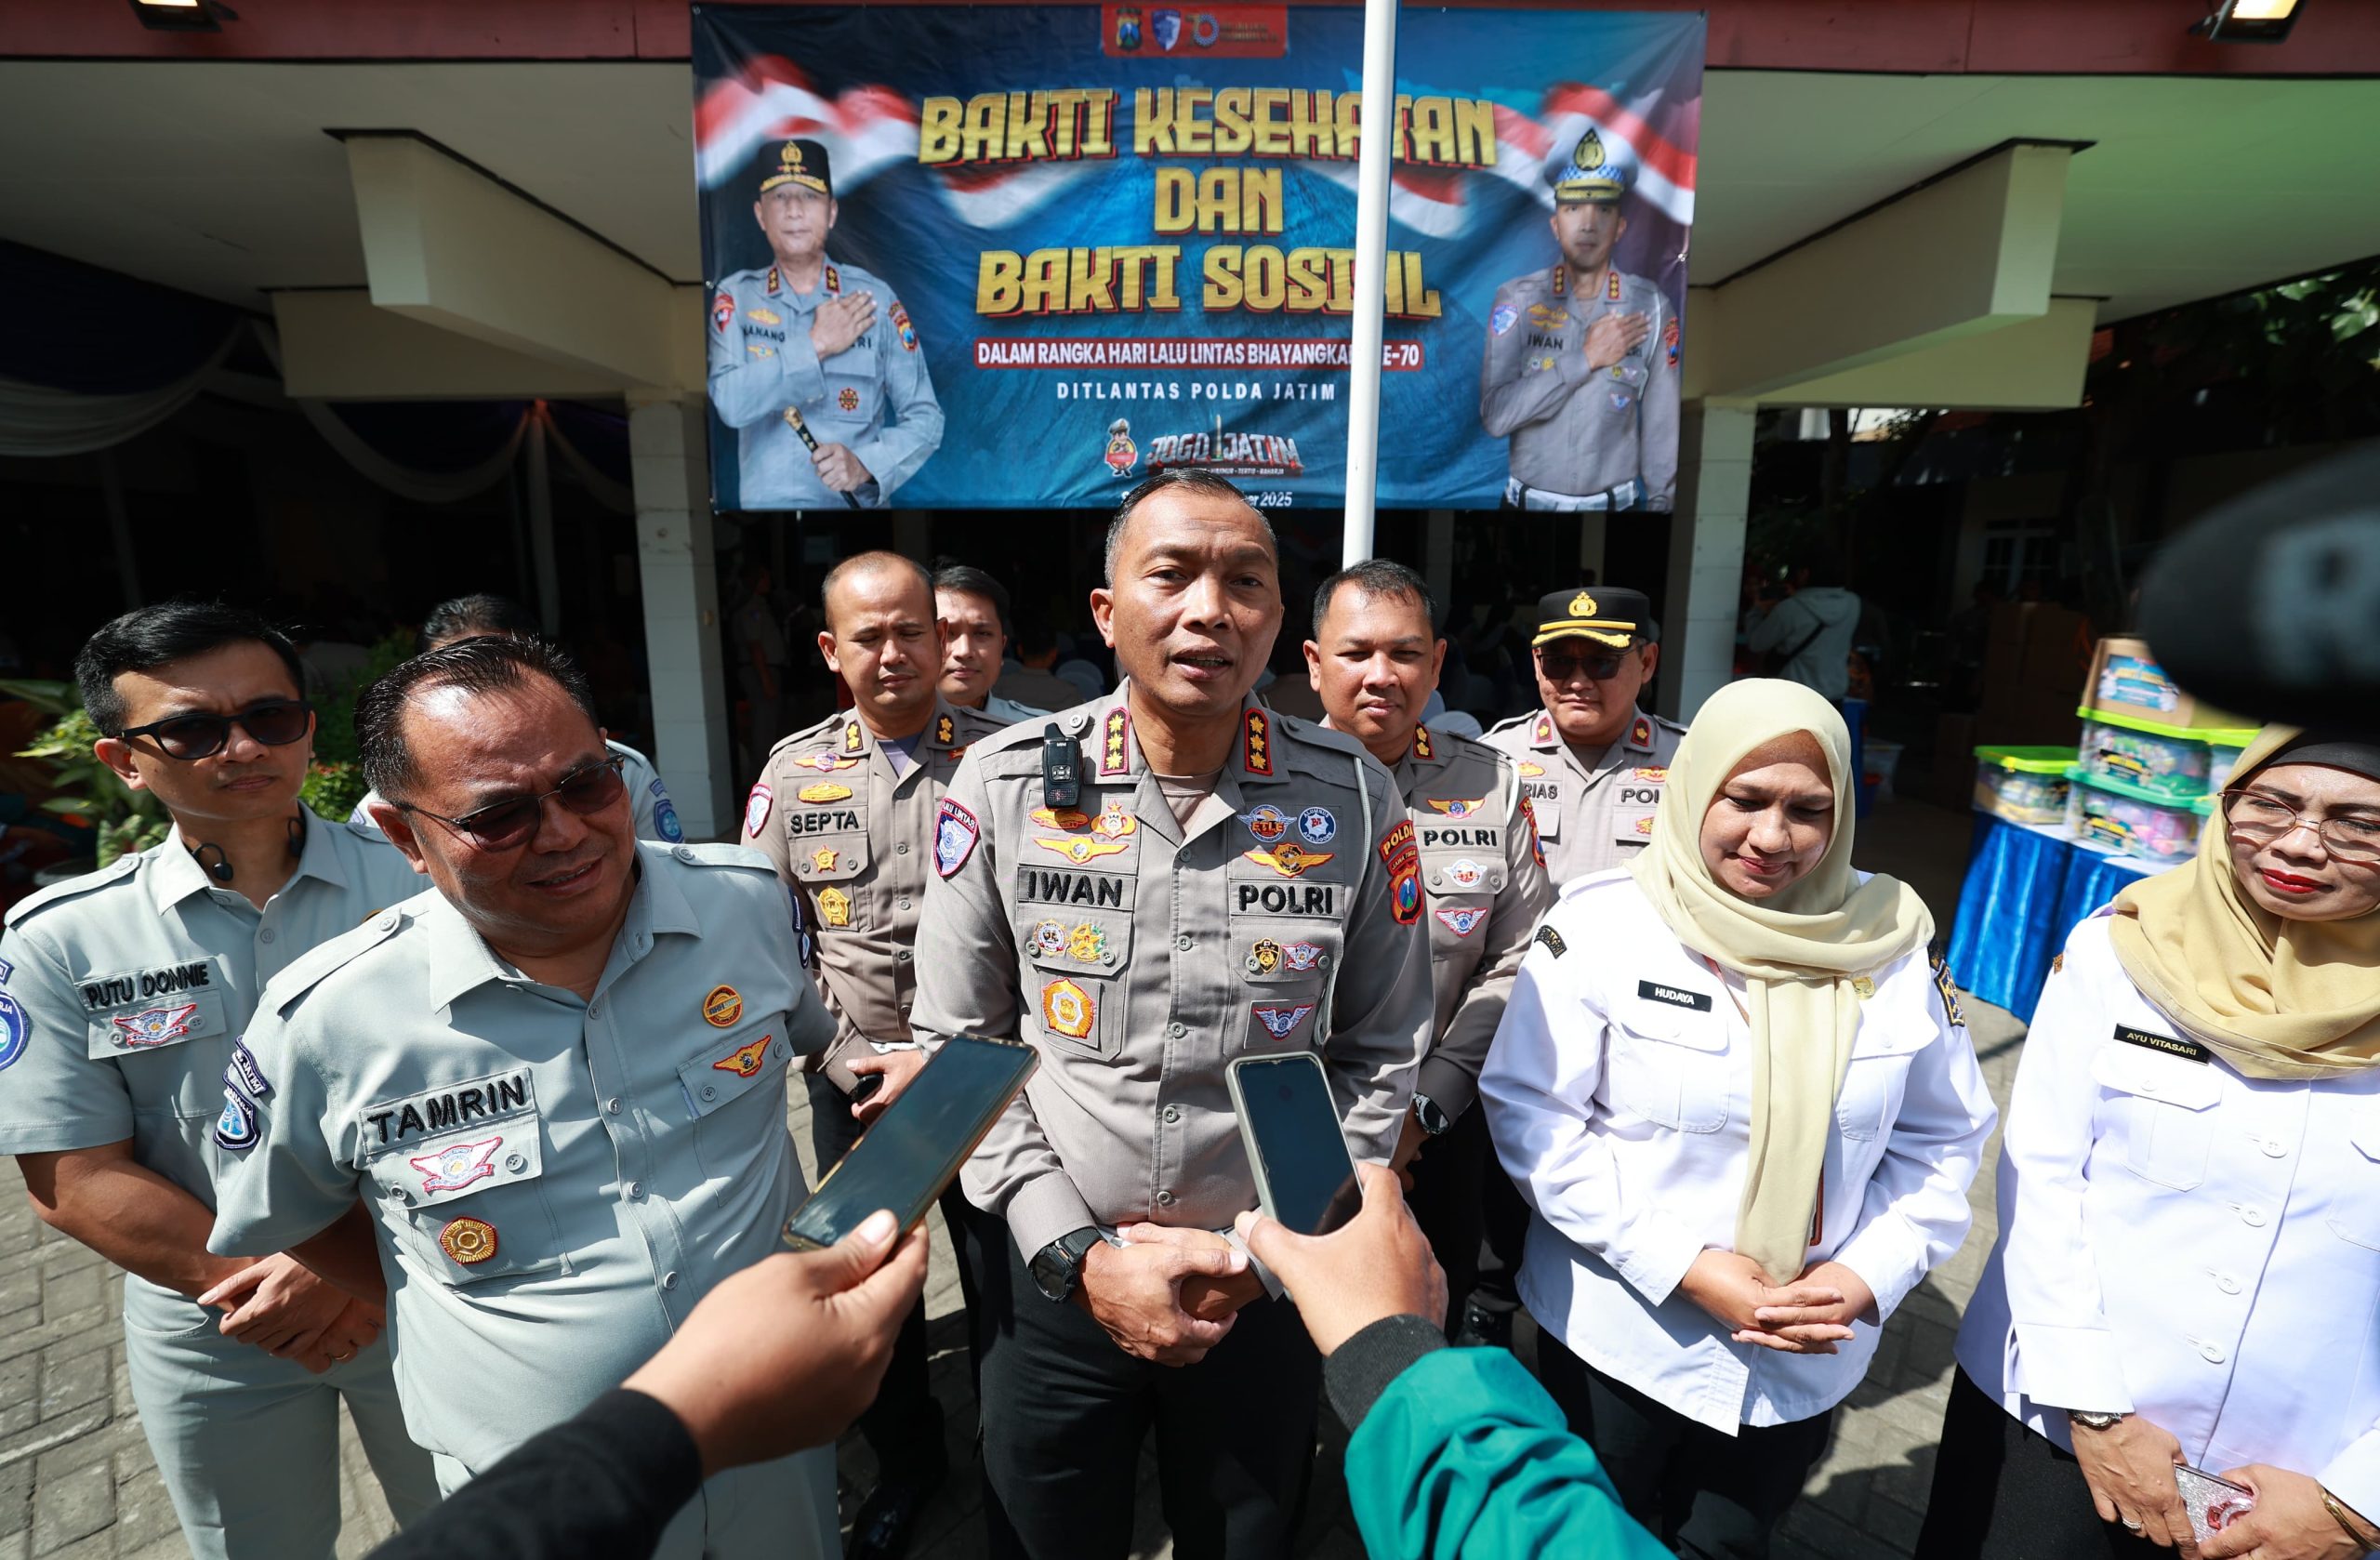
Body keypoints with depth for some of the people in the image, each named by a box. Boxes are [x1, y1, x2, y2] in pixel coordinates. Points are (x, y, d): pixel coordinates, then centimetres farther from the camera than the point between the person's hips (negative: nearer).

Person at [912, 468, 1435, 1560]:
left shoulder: (1355, 803, -10)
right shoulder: (1002, 786, -11)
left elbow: (1381, 1053, -2)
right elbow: (959, 1046, -5)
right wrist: (1076, 1255, -11)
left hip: (1267, 1286, 1)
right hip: (1055, 1279, 0)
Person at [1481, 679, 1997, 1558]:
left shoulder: (1891, 946, -5)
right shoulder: (1602, 926, -16)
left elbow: (1942, 1137, 3)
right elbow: (1529, 1113, -16)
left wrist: (1870, 1273, -11)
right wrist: (1681, 1264, -20)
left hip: (1801, 1362, 3)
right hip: (1616, 1339, -3)